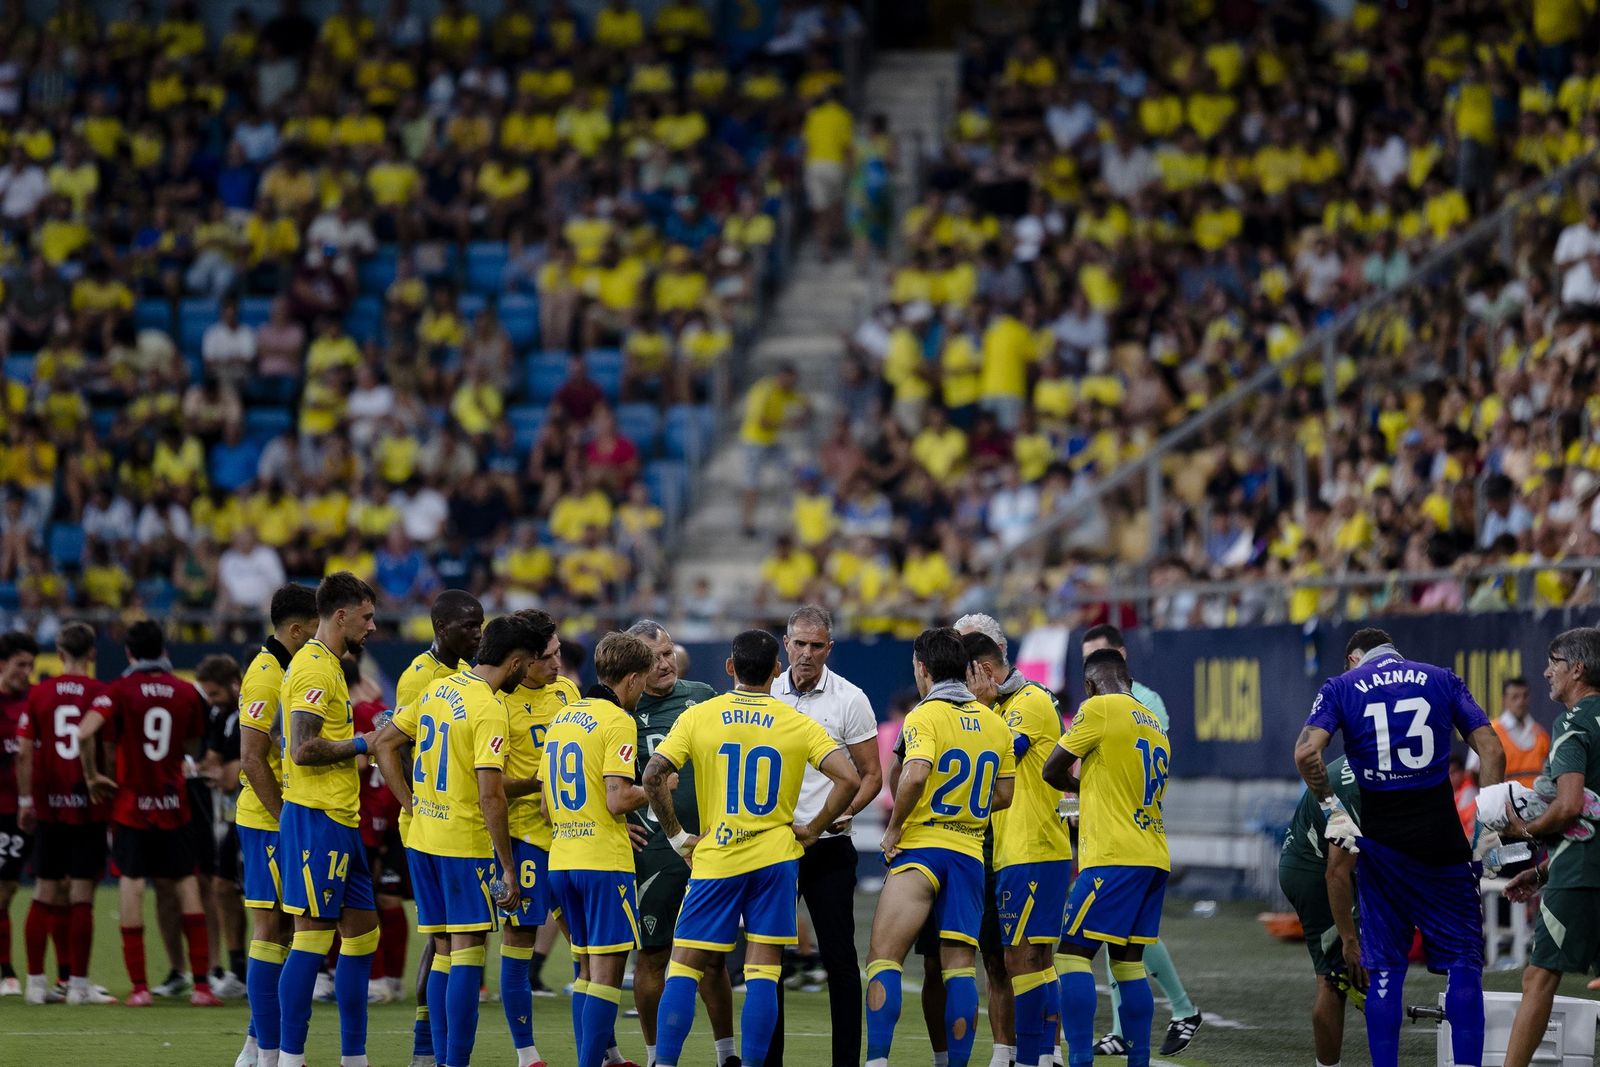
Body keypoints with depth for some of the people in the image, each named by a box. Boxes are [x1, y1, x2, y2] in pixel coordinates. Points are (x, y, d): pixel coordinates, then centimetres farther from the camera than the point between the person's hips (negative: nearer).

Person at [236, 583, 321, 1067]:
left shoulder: (289, 671, 14)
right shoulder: (266, 675, -15)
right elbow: (252, 759, -20)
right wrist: (287, 821, -20)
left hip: (286, 818, 10)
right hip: (269, 821, -10)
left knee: (281, 928, 12)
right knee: (271, 927, -7)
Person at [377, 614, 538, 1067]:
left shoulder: (438, 690, 8)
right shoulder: (490, 709, -17)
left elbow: (386, 746, 16)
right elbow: (490, 796, -22)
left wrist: (413, 808, 14)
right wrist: (509, 871, -17)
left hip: (421, 839, 8)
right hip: (465, 845, -8)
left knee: (444, 953, 13)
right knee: (468, 955, -4)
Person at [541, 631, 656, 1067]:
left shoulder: (561, 718, 14)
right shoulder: (617, 721, -11)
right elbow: (618, 799, -19)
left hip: (561, 860, 8)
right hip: (604, 860, -8)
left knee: (587, 969, 14)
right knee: (607, 971, -6)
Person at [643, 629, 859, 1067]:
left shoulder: (697, 717, -1)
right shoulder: (798, 724, 0)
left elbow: (653, 775, -9)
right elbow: (849, 779, -9)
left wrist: (676, 835, 1)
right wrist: (812, 829, 2)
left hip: (714, 859, 0)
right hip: (776, 858, 1)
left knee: (683, 969, 4)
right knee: (762, 974, 3)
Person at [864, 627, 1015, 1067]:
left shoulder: (925, 716, -7)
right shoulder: (994, 723, 12)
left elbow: (915, 776, -23)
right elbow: (1004, 794, 16)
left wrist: (893, 828, -10)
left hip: (921, 848, -5)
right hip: (971, 855, 6)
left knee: (883, 957, -6)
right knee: (960, 966, 4)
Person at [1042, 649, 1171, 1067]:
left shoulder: (1099, 709, -6)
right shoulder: (1155, 726, 18)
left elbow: (1053, 770, 1)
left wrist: (1082, 784, 20)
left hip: (1114, 857, -8)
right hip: (1154, 857, 8)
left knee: (1074, 953, -7)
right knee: (1128, 959, 12)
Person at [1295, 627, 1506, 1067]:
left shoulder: (1342, 687, 5)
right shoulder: (1442, 680, 9)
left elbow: (1306, 752, -12)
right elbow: (1491, 750, 0)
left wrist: (1330, 805, 0)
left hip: (1382, 842, 0)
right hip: (1441, 833, 0)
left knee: (1385, 969, 7)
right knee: (1463, 961, 4)